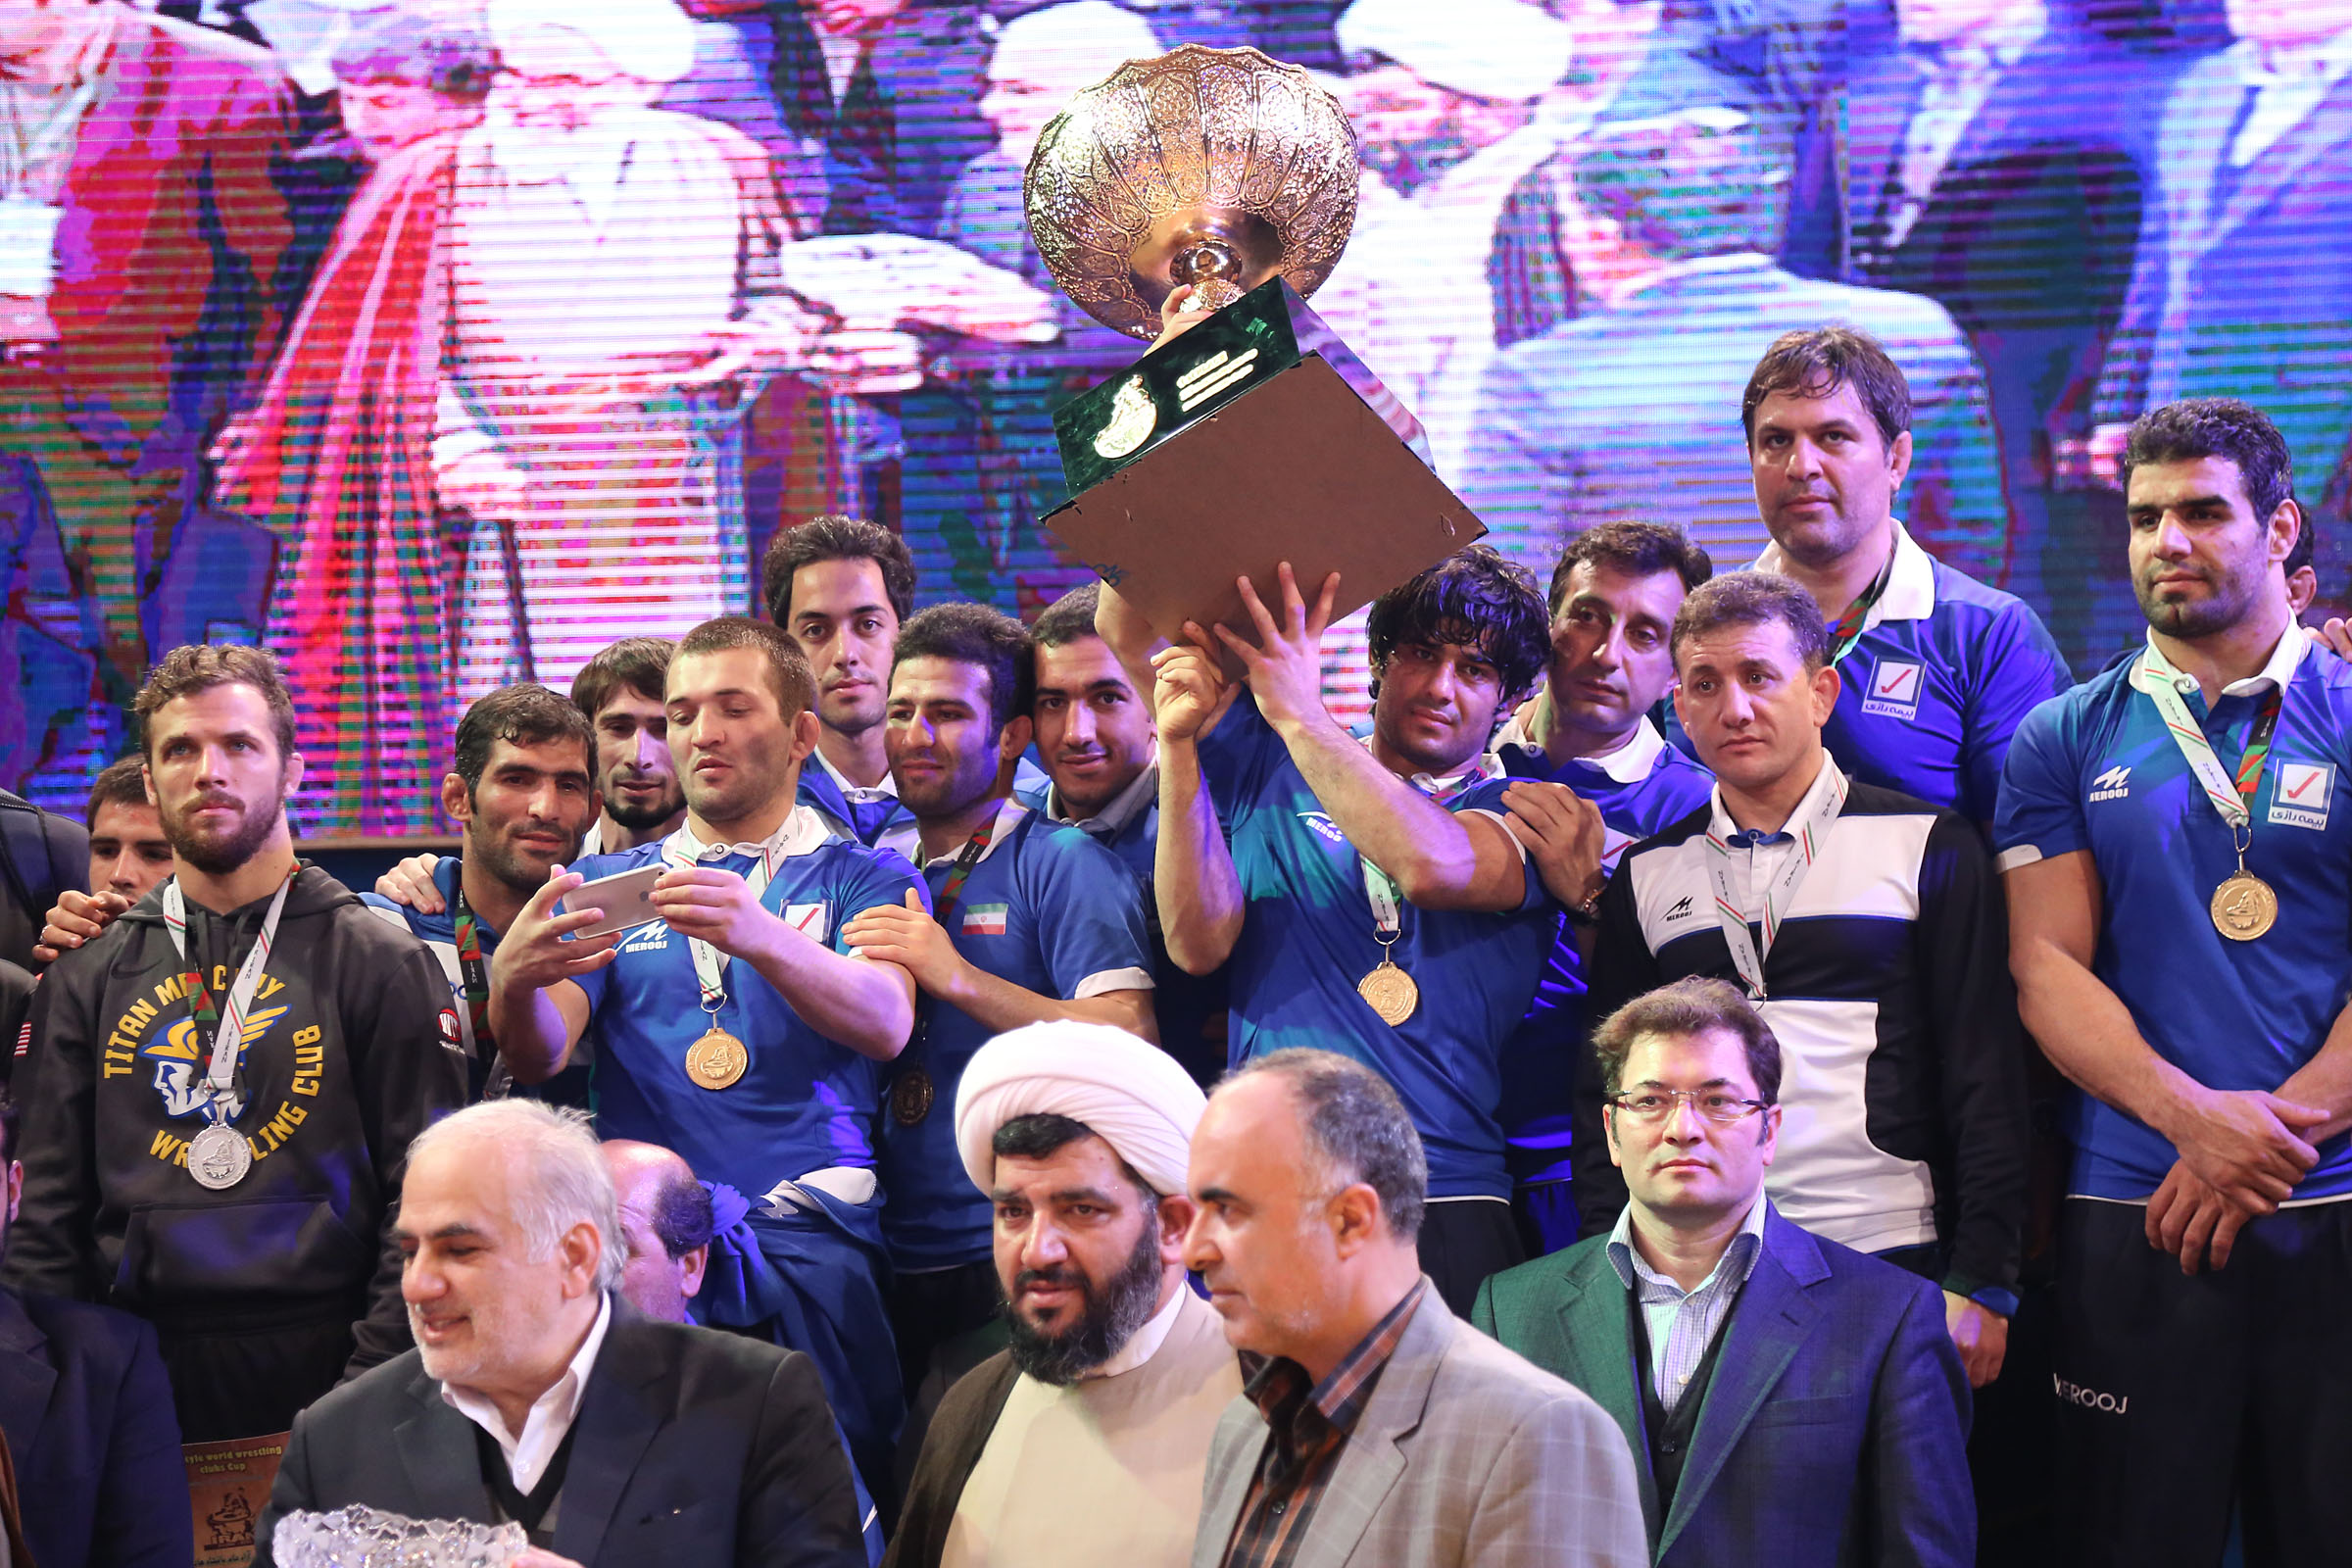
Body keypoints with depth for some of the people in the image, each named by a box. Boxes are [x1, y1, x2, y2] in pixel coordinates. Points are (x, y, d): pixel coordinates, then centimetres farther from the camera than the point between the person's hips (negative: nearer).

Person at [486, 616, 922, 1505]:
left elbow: (884, 1022, -7)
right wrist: (514, 981, -16)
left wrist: (761, 938, -27)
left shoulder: (860, 879, 15)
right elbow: (539, 1055, 9)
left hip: (806, 1230, -1)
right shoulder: (607, 884, 24)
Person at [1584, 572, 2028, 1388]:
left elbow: (1987, 1076, 0)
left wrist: (1981, 1282, -6)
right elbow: (1605, 1092, 14)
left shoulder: (1930, 847, 3)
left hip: (1889, 1259, -2)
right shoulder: (1647, 876, 12)